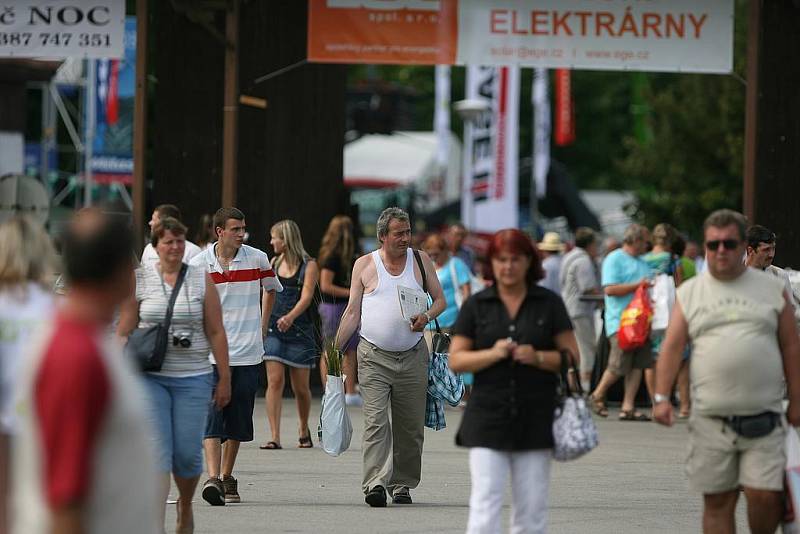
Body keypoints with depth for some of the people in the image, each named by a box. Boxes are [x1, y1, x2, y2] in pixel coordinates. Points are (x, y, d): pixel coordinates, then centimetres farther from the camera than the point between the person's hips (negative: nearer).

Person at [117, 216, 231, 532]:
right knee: (157, 452, -10)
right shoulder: (139, 280, 4)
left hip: (193, 378, 1)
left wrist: (224, 378, 3)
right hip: (149, 377, -1)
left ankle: (185, 508, 31)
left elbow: (216, 332, 5)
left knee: (188, 453, 2)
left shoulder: (201, 280, 5)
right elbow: (124, 332, 7)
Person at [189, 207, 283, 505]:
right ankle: (212, 479, -20)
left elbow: (271, 289, 21)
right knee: (212, 416, -13)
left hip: (247, 354, 2)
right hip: (212, 353, -2)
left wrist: (262, 325, 17)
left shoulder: (257, 259, 2)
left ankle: (227, 478, 20)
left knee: (239, 419, 7)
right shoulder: (199, 264, -3)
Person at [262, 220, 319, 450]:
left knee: (300, 387, 6)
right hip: (274, 329, 3)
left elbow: (306, 297, -15)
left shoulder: (309, 266, -4)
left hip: (300, 330, -3)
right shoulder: (275, 263, 11)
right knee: (274, 381, -11)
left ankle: (304, 430, 32)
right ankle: (275, 437, -13)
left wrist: (290, 316, -31)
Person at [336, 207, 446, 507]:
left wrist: (426, 317, -10)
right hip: (374, 357, -2)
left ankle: (403, 484, 16)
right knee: (375, 420, -14)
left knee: (410, 426, 5)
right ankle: (375, 484, -21)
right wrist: (335, 348, -1)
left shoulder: (420, 260, 9)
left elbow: (440, 299, 11)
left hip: (412, 357, 2)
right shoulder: (364, 265, 4)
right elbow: (353, 312, 7)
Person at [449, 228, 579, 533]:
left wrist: (538, 357, -15)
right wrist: (492, 354, -15)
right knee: (484, 503, -10)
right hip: (488, 416, -1)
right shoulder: (476, 306, 6)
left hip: (535, 419, 1)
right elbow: (456, 360, 2)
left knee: (532, 508, 5)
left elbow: (572, 356, 4)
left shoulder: (549, 303, 6)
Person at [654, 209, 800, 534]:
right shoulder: (690, 293, 9)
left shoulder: (772, 289, 8)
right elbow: (672, 347, 4)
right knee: (717, 501, 3)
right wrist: (662, 396, -7)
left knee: (765, 496, -8)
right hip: (711, 419, 1)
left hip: (763, 419, -1)